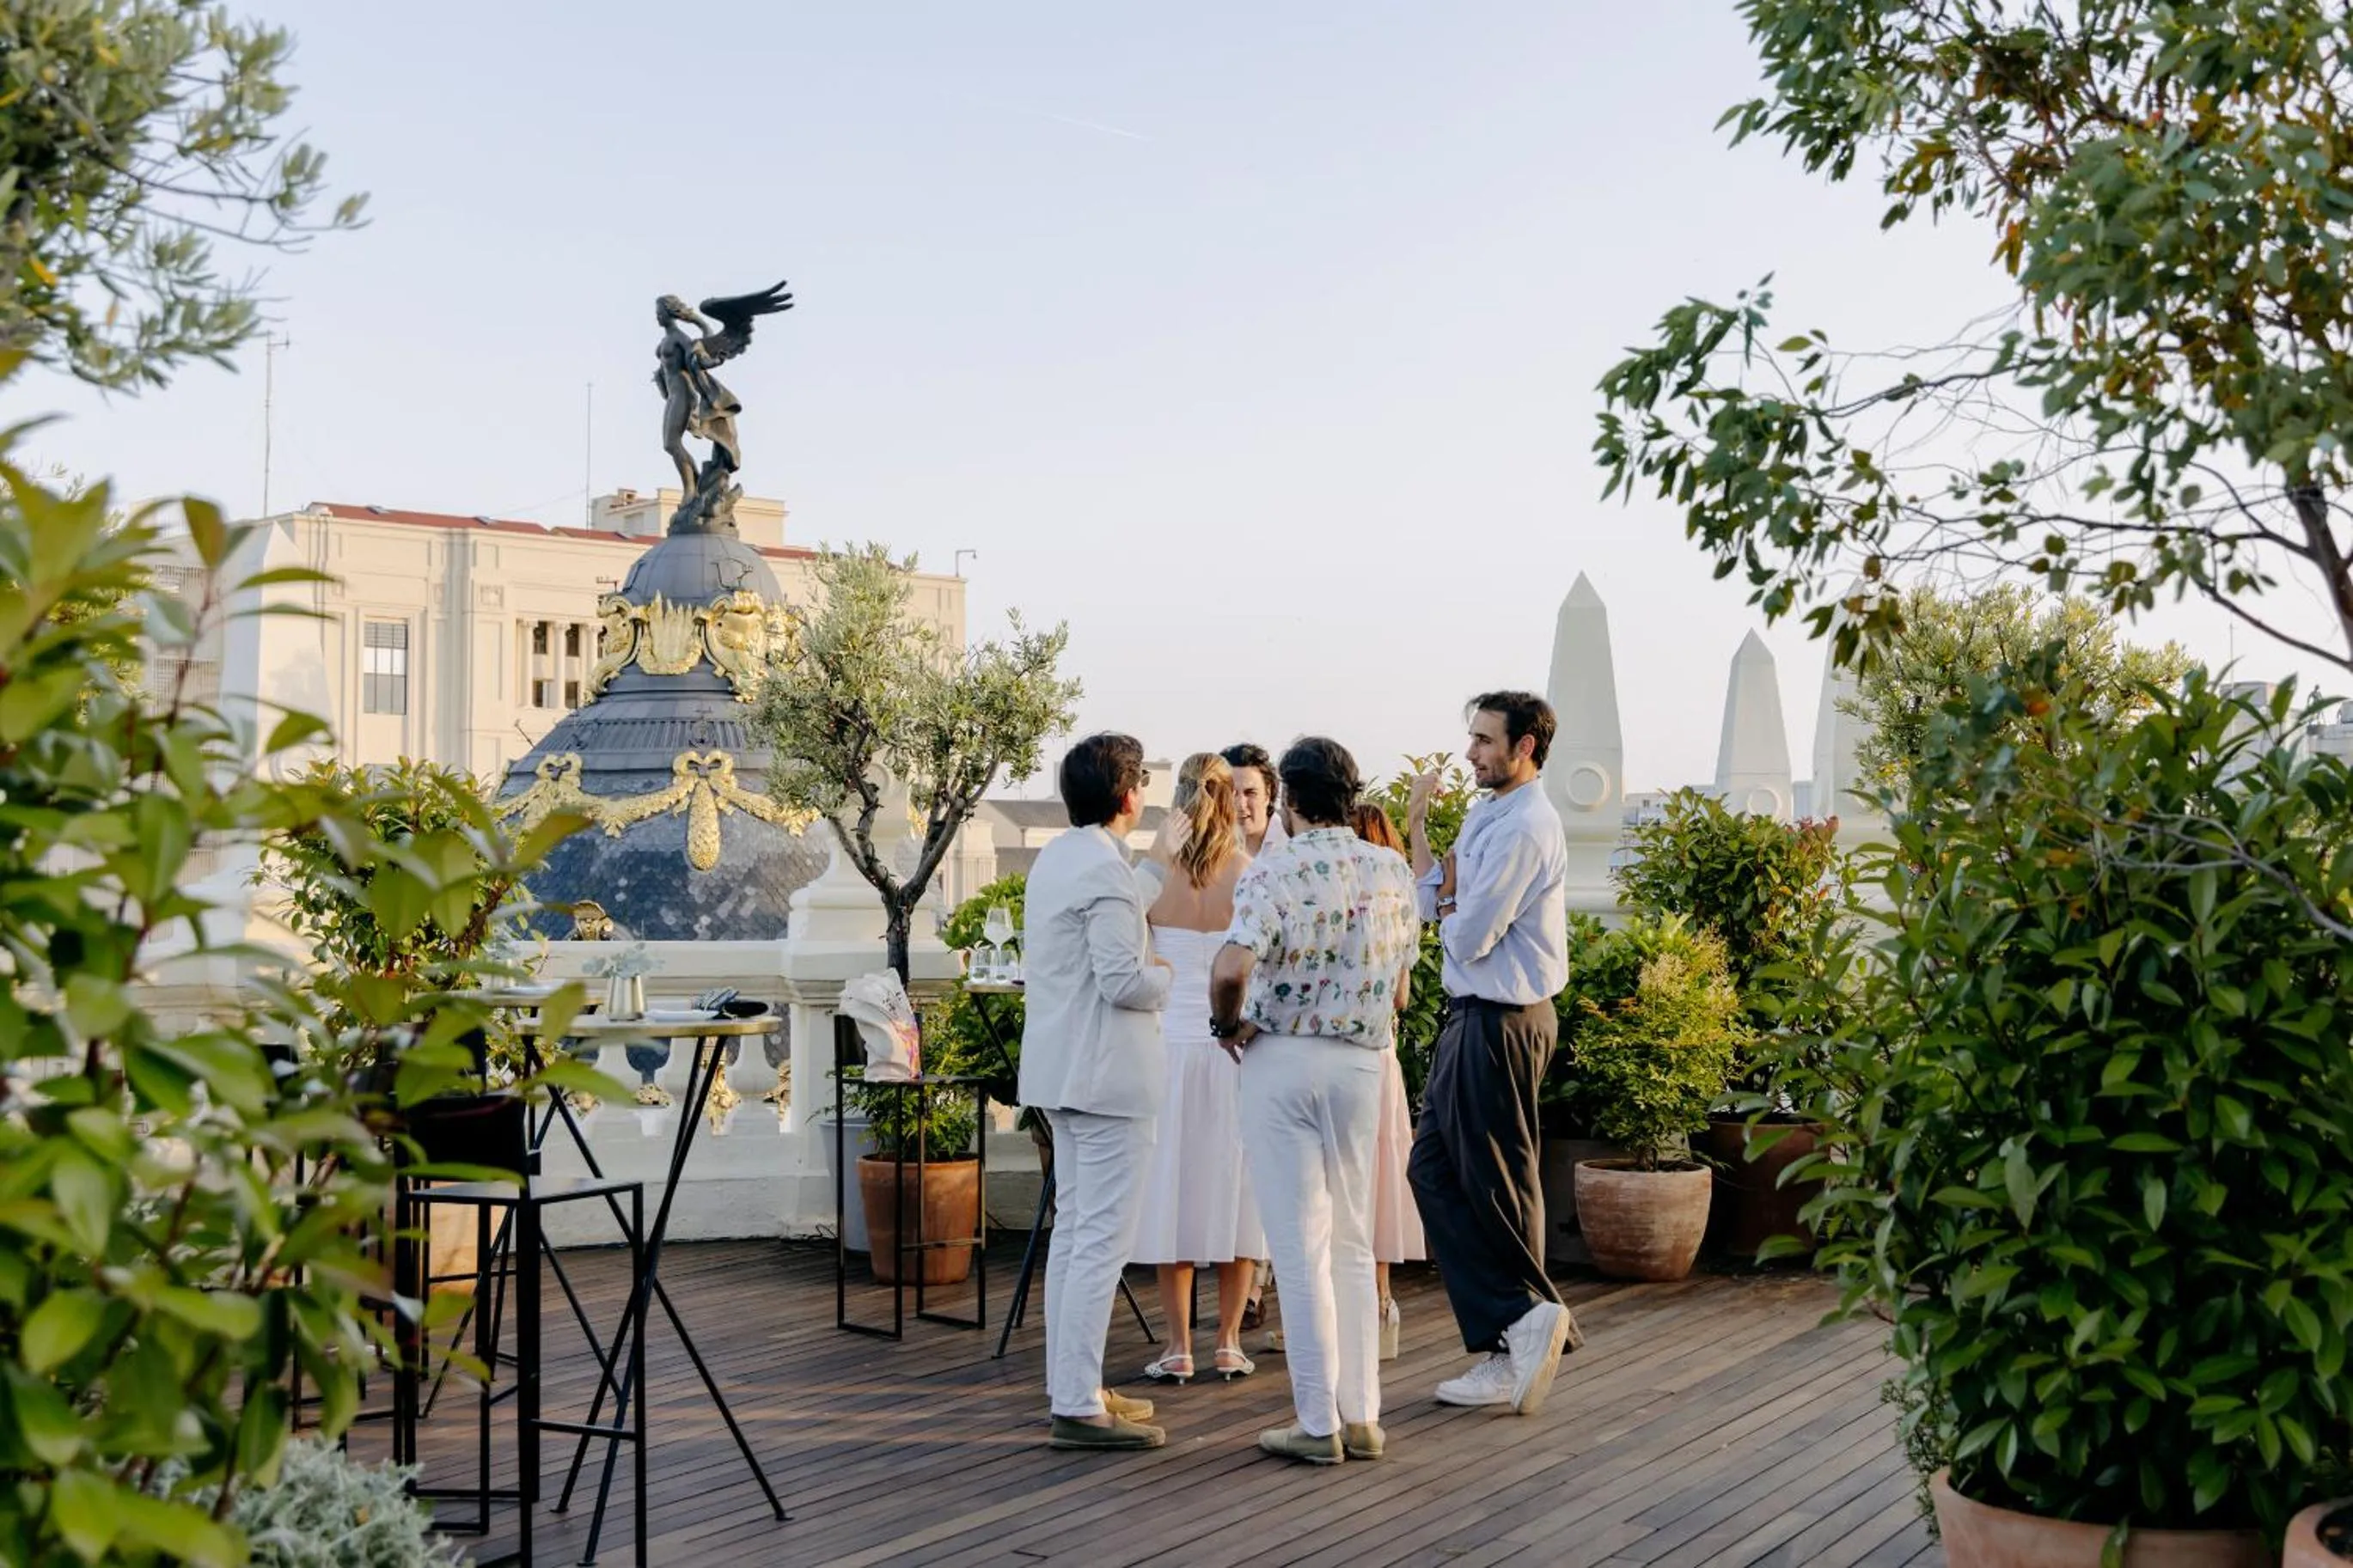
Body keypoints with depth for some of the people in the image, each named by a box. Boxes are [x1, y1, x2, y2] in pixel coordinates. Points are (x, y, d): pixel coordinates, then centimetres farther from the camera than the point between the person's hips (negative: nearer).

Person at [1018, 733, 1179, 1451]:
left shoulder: (1057, 858, 12)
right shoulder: (1103, 869, -18)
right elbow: (1123, 982, -23)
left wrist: (1160, 864, 38)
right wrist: (1164, 976, -2)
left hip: (1064, 1071, 10)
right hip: (1106, 1075, -10)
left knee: (1074, 1230, 15)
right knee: (1103, 1240, -8)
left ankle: (1070, 1387, 22)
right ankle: (1079, 1407, -7)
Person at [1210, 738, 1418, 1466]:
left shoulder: (1274, 870, -13)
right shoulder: (1392, 871, 3)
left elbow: (1231, 969, -27)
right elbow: (1399, 985, 10)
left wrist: (1228, 1025, -9)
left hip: (1282, 1058, -4)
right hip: (1361, 1061, 5)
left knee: (1301, 1247, 0)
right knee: (1352, 1244, 13)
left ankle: (1317, 1423, 3)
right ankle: (1362, 1416, 15)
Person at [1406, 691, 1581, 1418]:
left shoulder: (1524, 828, -18)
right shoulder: (1485, 817, 13)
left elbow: (1468, 937, -19)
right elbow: (1433, 904, 14)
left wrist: (1452, 898, 1)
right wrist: (1417, 824, 9)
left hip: (1502, 1023, -11)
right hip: (1470, 1017, 11)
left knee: (1497, 1187, -1)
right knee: (1434, 1171, 11)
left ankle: (1527, 1321, 12)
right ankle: (1509, 1349, 16)